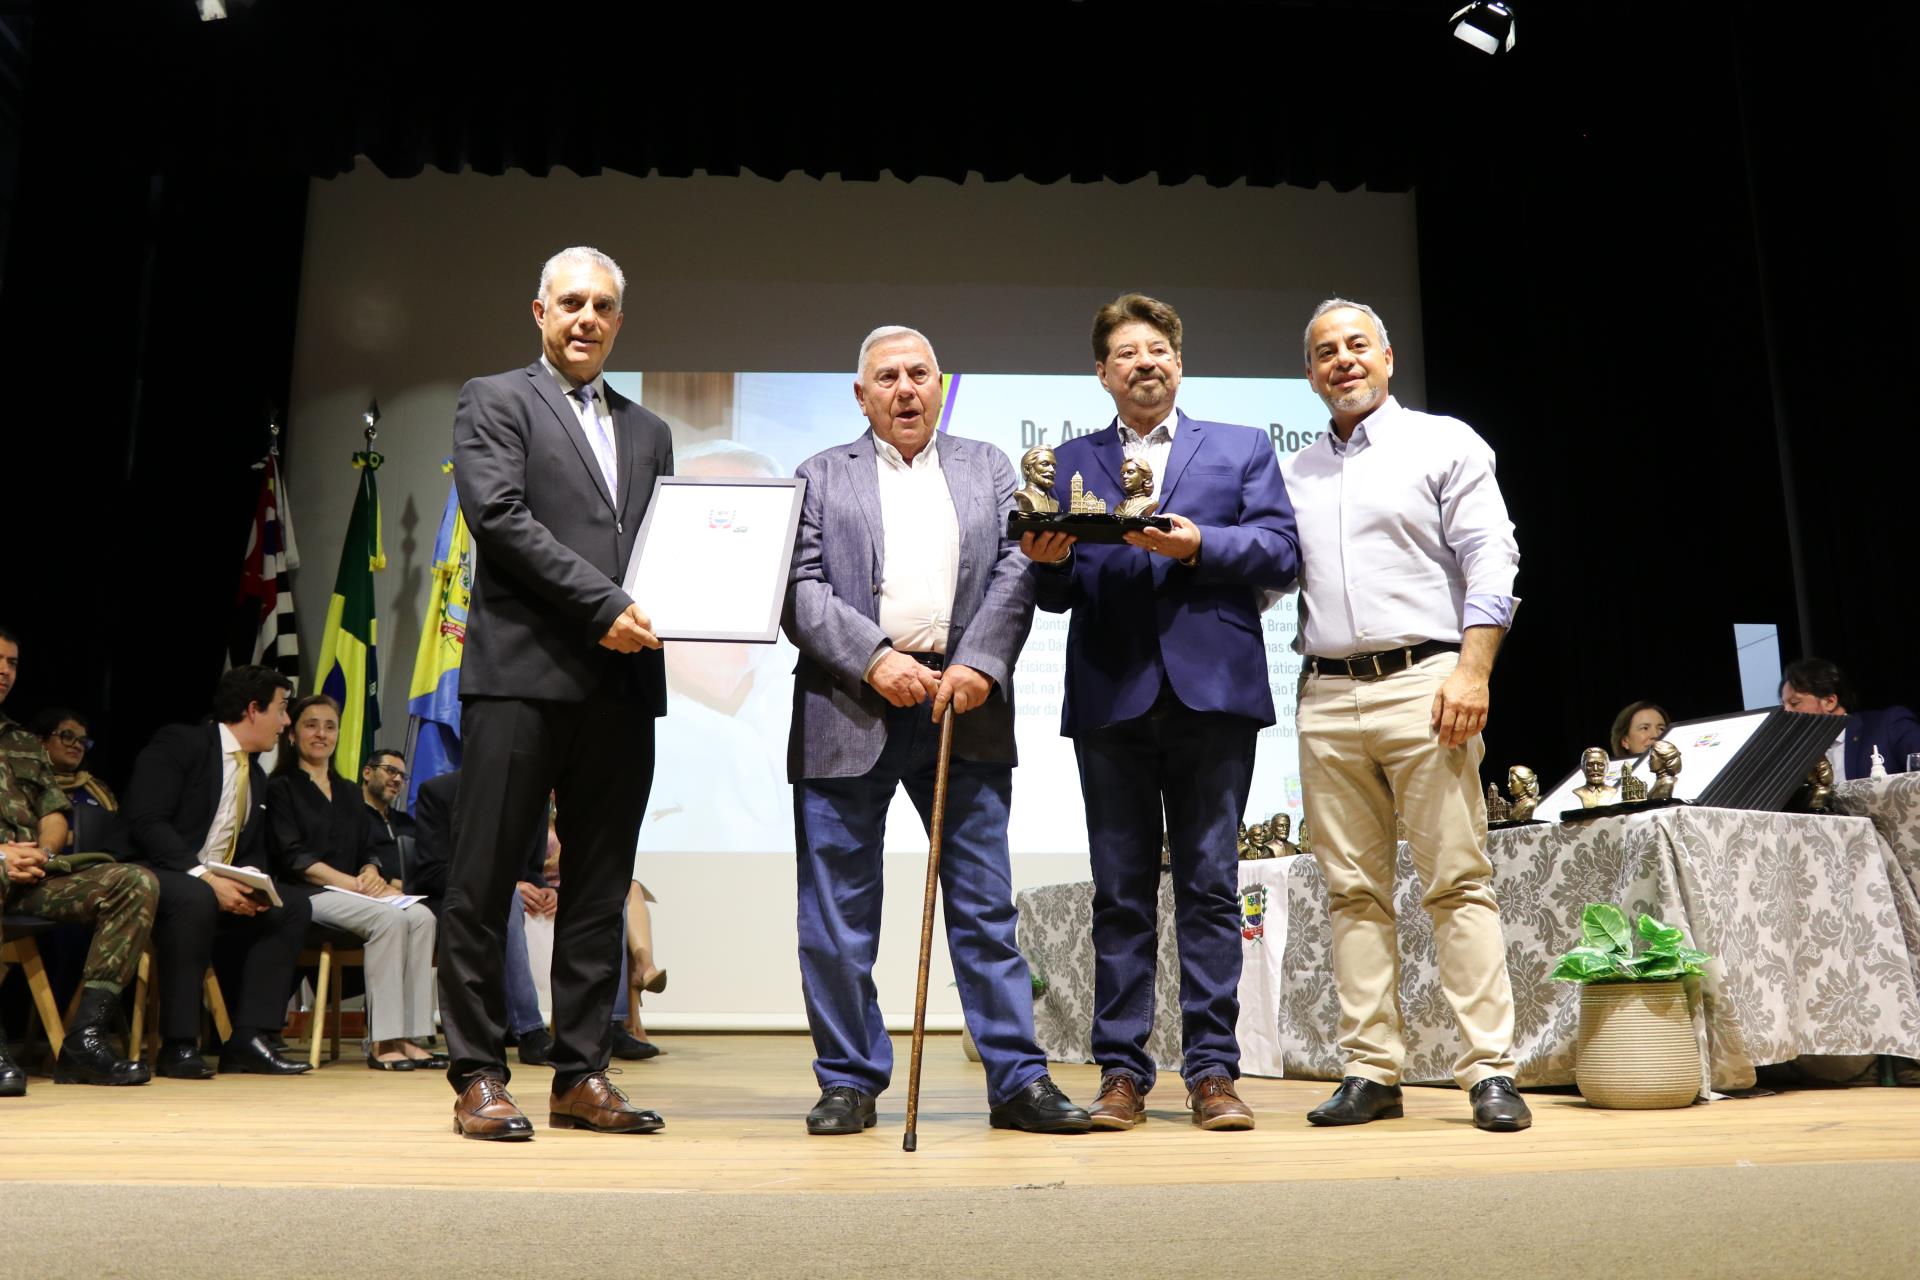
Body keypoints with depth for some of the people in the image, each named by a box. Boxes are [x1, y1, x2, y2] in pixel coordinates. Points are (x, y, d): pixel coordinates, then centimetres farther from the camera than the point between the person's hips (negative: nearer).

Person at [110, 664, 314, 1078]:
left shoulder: (257, 779, 17)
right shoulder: (180, 743, -8)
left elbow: (254, 853, 16)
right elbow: (146, 823, -19)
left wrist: (251, 884, -9)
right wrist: (206, 878, -27)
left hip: (220, 888, 8)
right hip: (153, 876, -8)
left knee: (294, 909, -9)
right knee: (195, 898, -38)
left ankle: (249, 1037, -14)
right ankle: (178, 1044, -31)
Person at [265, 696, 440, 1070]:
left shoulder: (351, 793, 26)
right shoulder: (281, 788, 7)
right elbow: (292, 857, -6)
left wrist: (371, 874, -8)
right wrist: (352, 883, -16)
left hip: (351, 892, 6)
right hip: (306, 896, -6)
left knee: (421, 916, -25)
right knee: (390, 918, -32)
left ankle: (410, 1036, -30)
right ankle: (382, 1041, -32)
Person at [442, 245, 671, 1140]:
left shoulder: (648, 432, 22)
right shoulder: (494, 402, 7)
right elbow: (499, 514, -8)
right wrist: (602, 604, -14)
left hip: (620, 682, 5)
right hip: (522, 672, -5)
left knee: (600, 889, 6)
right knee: (483, 882, -2)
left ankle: (581, 1076, 14)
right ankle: (478, 1077, 8)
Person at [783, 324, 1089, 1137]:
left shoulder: (988, 468, 16)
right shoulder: (821, 476, 12)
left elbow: (1016, 572, 4)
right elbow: (800, 591, 0)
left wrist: (979, 663, -11)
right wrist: (873, 658, -13)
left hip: (962, 708, 1)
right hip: (849, 712, 0)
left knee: (986, 906, 3)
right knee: (838, 912, 4)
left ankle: (1017, 1078, 10)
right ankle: (849, 1081, 16)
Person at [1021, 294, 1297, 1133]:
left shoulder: (1242, 450, 15)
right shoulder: (1070, 462, 16)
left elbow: (1279, 554, 2)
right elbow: (1058, 592, 8)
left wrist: (1198, 544, -13)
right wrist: (1048, 562, -14)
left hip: (1212, 688, -1)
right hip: (1110, 694, 1)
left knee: (1209, 885, 1)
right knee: (1120, 892, 4)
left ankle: (1212, 1071, 7)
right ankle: (1122, 1072, 9)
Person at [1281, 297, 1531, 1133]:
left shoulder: (1444, 444, 8)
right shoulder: (1295, 475, 21)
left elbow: (1490, 562, -1)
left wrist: (1472, 669, -13)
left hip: (1422, 684, -4)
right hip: (1326, 696, 4)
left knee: (1458, 882, -6)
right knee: (1353, 891, 4)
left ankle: (1489, 1072, -1)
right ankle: (1371, 1072, 8)